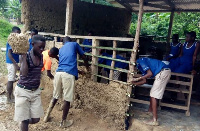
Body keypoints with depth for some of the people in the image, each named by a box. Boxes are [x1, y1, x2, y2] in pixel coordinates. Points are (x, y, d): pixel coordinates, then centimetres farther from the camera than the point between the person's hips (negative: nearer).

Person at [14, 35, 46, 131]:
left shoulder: (41, 56, 2)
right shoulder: (26, 56, -15)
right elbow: (24, 73, -29)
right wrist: (24, 55, -28)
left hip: (36, 91, 6)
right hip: (23, 91, -5)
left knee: (36, 119, 9)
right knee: (25, 119, 3)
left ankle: (22, 123, 40)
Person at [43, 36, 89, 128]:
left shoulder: (61, 49, 29)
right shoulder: (74, 44, 17)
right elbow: (84, 57, 19)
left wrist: (78, 71, 45)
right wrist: (87, 67, 38)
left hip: (58, 73, 5)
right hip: (69, 74, -5)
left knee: (55, 96, 21)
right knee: (67, 99, 6)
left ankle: (47, 116, 32)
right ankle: (63, 122, 19)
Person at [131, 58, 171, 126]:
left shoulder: (139, 61, -6)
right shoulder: (141, 66, 21)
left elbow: (150, 74, -16)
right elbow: (144, 81, 17)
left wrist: (138, 78, -10)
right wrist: (133, 83, 13)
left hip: (162, 72, -10)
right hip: (165, 72, 10)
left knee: (153, 95, -7)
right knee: (152, 93, 20)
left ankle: (155, 120, -8)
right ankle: (150, 111, 36)